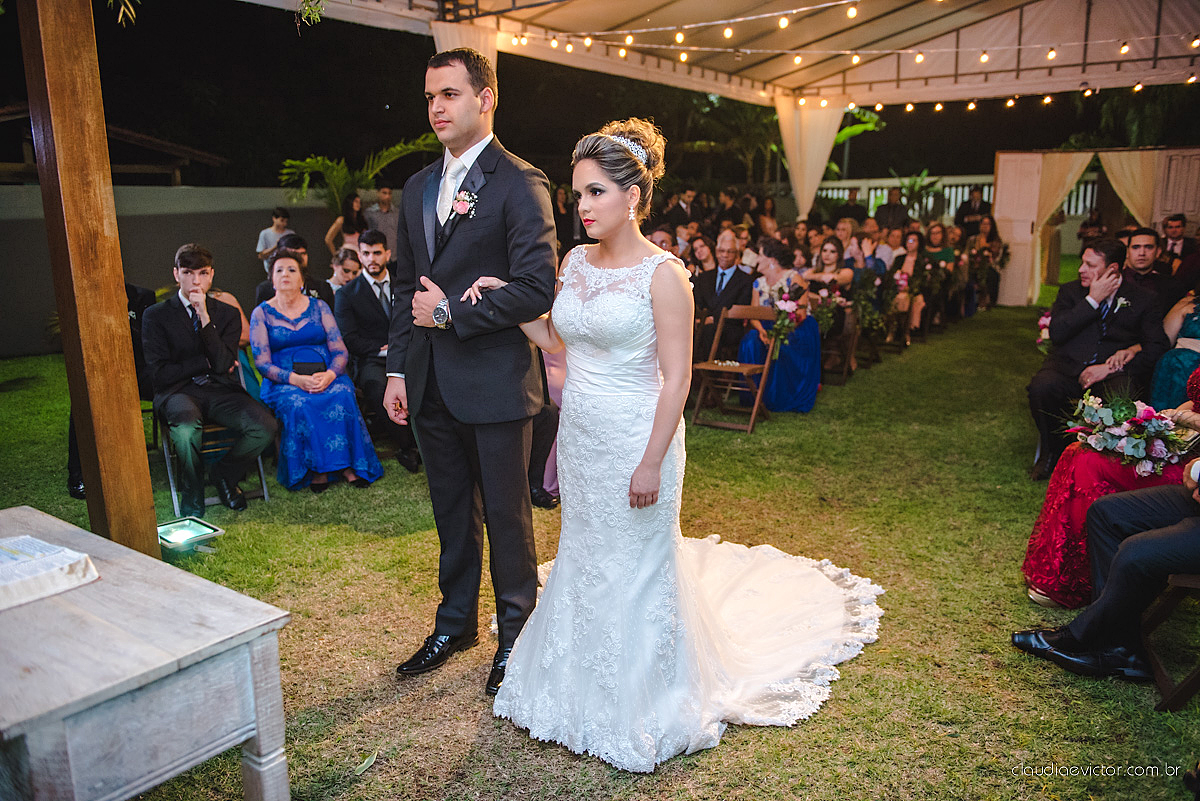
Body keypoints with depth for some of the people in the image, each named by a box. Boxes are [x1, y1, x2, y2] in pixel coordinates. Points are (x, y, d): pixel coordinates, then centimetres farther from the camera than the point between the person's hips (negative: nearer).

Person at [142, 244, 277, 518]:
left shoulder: (227, 314, 11)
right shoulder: (156, 315, 4)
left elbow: (224, 364, -5)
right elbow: (160, 374, -4)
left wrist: (205, 318, -12)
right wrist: (206, 362, -4)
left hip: (220, 391, 3)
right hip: (178, 392, -2)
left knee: (266, 426, -26)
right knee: (187, 428, -39)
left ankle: (224, 473, 5)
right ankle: (192, 496, -11)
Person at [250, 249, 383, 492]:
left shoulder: (318, 307, 11)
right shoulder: (261, 314, 7)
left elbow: (340, 351, 5)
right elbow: (262, 363, -1)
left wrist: (329, 375, -18)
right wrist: (296, 379, -19)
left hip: (326, 376, 1)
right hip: (283, 381, -1)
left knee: (342, 396, -33)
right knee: (298, 405, -35)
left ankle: (346, 464, -24)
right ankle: (316, 468, -22)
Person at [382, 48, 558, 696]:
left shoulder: (520, 184, -9)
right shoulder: (417, 188, 13)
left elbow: (536, 290, -17)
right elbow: (405, 286, 16)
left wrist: (450, 313, -13)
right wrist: (398, 369, 10)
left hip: (494, 382, -6)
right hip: (431, 385, 7)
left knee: (507, 514, 8)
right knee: (452, 511, 18)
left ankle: (515, 636, 27)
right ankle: (455, 623, 36)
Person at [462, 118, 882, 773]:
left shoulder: (662, 274, -16)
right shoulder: (576, 262, 4)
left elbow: (676, 378, -16)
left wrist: (652, 463, -18)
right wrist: (505, 298, 2)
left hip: (634, 437, -6)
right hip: (579, 432, 7)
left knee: (635, 565, 8)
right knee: (582, 556, 18)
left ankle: (641, 701, 31)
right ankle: (584, 686, 40)